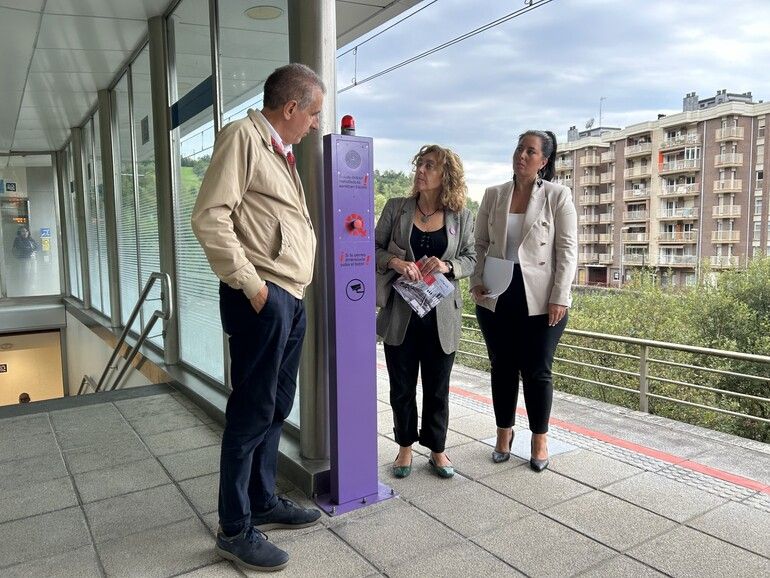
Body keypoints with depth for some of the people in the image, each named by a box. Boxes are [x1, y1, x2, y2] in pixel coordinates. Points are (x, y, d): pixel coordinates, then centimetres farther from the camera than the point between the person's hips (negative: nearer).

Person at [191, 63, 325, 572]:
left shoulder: (281, 152, 21)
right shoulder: (243, 136, -7)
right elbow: (210, 216, -17)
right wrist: (250, 284, -16)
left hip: (292, 299, 9)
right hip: (262, 299, -9)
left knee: (277, 409, 16)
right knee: (252, 412, -1)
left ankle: (263, 501, 31)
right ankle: (235, 529, 13)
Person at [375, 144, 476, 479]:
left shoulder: (461, 217, 3)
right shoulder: (396, 208, 2)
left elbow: (471, 259, 5)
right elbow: (374, 248, 3)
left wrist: (448, 266, -15)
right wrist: (395, 261, -18)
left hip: (441, 316, 0)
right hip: (400, 313, 0)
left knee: (438, 388, 11)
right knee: (402, 386, 10)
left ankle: (437, 449, 28)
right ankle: (405, 446, 29)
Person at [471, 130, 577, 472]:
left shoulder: (558, 196, -1)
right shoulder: (493, 195, 8)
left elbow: (567, 250, -4)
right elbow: (480, 244, 10)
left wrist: (560, 298, -11)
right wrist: (476, 282, -4)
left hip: (540, 300, -3)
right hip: (496, 298, 3)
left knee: (537, 371, 5)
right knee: (502, 367, 12)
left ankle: (539, 439, 24)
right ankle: (504, 432, 30)